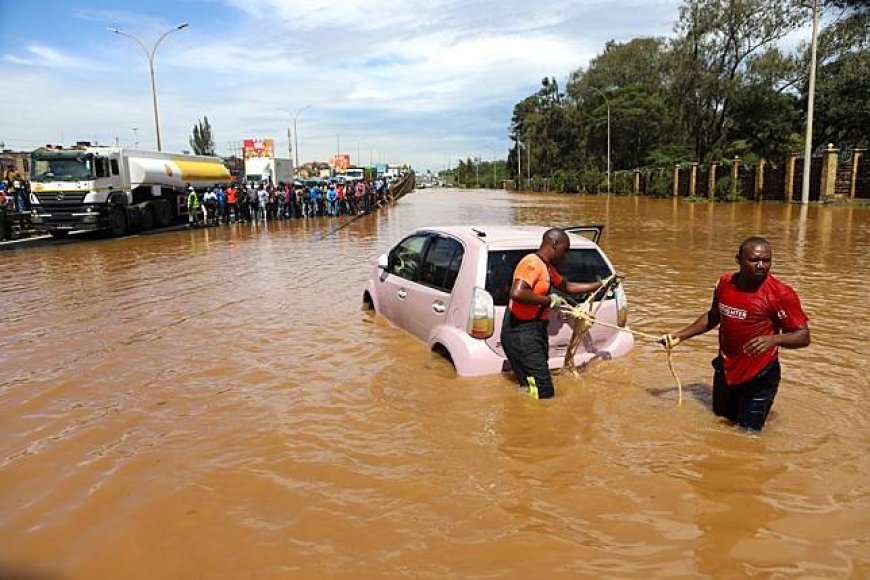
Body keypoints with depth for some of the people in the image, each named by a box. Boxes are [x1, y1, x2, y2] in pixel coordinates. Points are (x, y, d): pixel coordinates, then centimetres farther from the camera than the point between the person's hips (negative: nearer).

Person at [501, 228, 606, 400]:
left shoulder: (548, 268, 18)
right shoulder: (532, 262, -14)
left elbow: (568, 286, 35)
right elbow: (517, 293, -30)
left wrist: (601, 285, 34)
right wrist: (549, 300, -18)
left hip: (536, 332, 11)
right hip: (522, 333, -11)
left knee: (531, 389, 14)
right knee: (543, 394, -11)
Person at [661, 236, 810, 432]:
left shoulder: (781, 294, -18)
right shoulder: (725, 283, -3)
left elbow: (803, 336, -16)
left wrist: (773, 339, -35)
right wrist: (680, 336, 11)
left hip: (759, 377, -5)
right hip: (724, 371, 6)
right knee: (720, 420, 24)